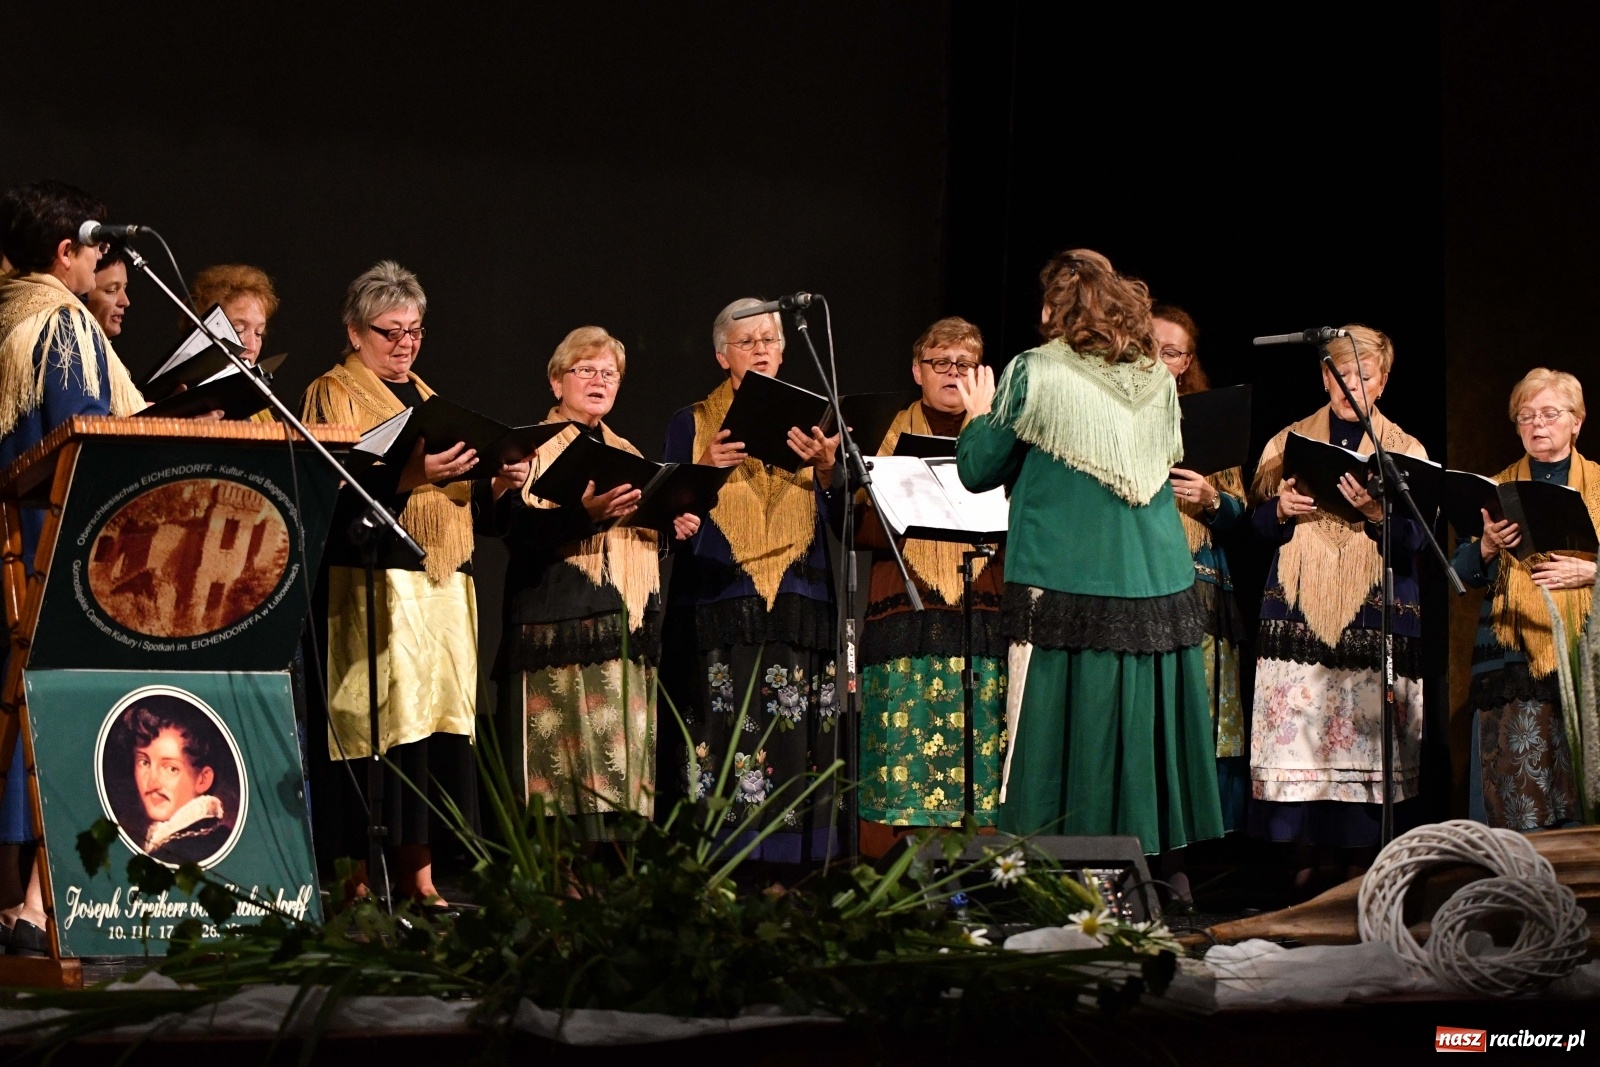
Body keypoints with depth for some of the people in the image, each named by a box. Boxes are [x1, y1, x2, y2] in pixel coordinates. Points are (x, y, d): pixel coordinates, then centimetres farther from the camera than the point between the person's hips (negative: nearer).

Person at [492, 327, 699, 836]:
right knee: (571, 753, -12)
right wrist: (586, 513, -28)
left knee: (625, 754, 0)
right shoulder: (531, 448, 3)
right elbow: (516, 527, -13)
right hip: (559, 624, -6)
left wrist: (675, 526, 6)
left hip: (627, 626, 6)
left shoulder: (627, 454, 24)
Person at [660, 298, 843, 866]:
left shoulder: (809, 420, 17)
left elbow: (839, 519, 11)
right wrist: (707, 470, -10)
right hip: (717, 608, -2)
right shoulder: (692, 424, 12)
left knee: (796, 750, -5)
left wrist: (826, 470, -7)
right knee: (724, 747, -10)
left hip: (800, 607, 2)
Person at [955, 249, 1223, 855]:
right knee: (1144, 744, 9)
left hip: (1066, 590, -4)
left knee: (1061, 750, -1)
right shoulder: (1157, 380, 10)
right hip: (1159, 591, 5)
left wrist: (981, 415, 22)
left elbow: (978, 470, 2)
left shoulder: (1037, 374, -4)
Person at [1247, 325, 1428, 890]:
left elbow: (1411, 541, -2)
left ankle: (1359, 858, -1)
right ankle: (1310, 855, 2)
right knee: (1298, 733, -5)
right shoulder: (1289, 441, 13)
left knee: (1365, 734, -7)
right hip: (1298, 610, 1)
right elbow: (1260, 524, 10)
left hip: (1375, 618, -1)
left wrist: (1374, 511, -21)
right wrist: (1283, 509, -11)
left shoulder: (1406, 451, 9)